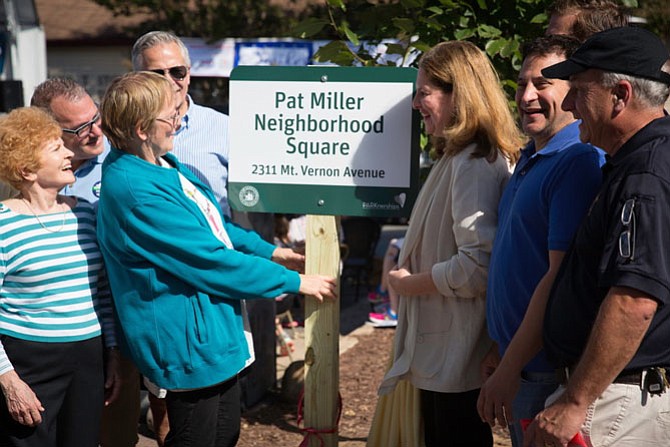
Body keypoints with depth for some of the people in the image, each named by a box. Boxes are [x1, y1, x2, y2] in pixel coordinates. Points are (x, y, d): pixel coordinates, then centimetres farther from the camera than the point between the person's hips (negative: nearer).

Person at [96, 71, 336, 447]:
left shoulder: (161, 164, 5)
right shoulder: (136, 190, -26)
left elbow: (212, 223, 20)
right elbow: (211, 261, -23)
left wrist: (269, 250, 13)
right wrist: (294, 282, -16)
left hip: (220, 332, 10)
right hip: (191, 343, -10)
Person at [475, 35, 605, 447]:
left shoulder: (580, 162, -18)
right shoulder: (530, 159, 13)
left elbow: (562, 277, -23)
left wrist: (510, 367, -21)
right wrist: (500, 350, 15)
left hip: (546, 371, -9)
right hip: (516, 359, 9)